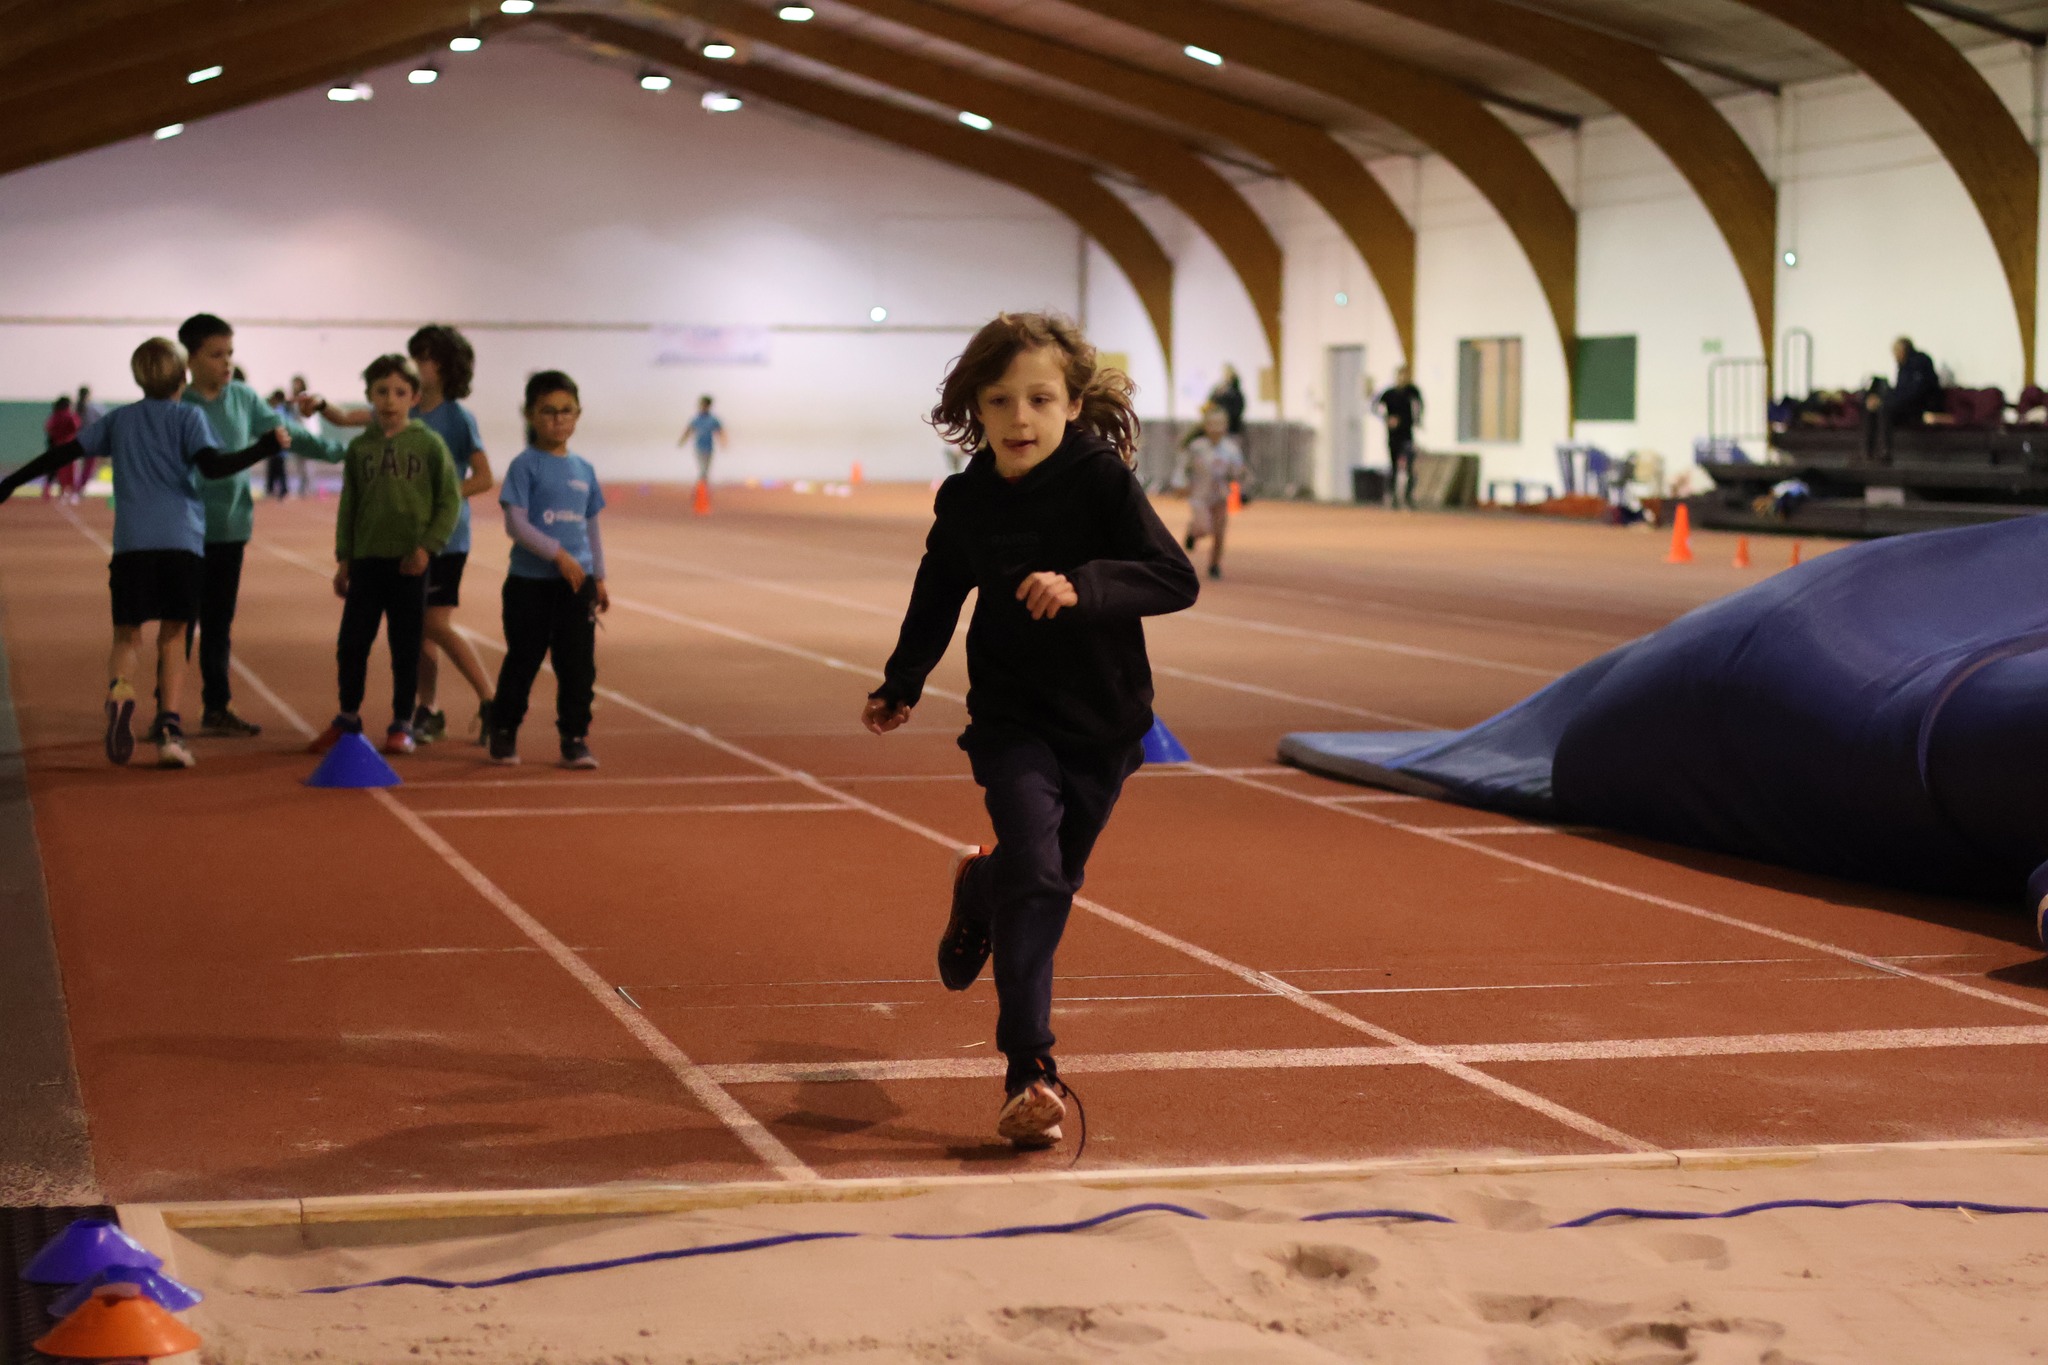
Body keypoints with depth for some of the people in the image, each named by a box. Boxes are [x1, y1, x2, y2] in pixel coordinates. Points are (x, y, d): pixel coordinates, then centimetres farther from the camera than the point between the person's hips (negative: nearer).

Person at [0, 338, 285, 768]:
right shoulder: (188, 416, 5)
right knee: (173, 636, 8)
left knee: (127, 635, 8)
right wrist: (266, 446, -7)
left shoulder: (119, 420, 14)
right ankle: (168, 729, -2)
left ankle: (117, 688, -25)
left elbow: (63, 454, 16)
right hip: (182, 541, -1)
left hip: (131, 543, 1)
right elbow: (213, 465, -11)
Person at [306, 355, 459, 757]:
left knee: (406, 647, 4)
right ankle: (347, 719, 21)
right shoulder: (359, 448, 6)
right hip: (366, 558, 2)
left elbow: (449, 501, -2)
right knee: (351, 643, 4)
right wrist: (343, 558, 8)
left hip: (410, 562, -2)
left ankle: (402, 725, 16)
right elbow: (348, 506, 11)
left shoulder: (429, 444, -2)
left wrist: (428, 546, -11)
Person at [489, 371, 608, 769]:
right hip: (530, 582, -4)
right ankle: (503, 733, 19)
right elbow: (515, 524, -13)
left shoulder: (583, 469, 11)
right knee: (522, 661, 4)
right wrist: (558, 554, -20)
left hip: (576, 582, 4)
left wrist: (598, 577, 17)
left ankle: (574, 737, 9)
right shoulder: (525, 466, -6)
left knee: (578, 664, 1)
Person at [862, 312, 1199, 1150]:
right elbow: (939, 593, 16)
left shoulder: (1100, 480, -14)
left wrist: (1084, 586, -38)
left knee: (1052, 878, 16)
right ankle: (1030, 1073, -16)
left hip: (1104, 719, 0)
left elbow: (1177, 578, -23)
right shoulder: (966, 501, -4)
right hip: (1013, 715, 0)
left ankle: (980, 891, 54)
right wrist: (902, 686, 25)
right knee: (1034, 873, -18)